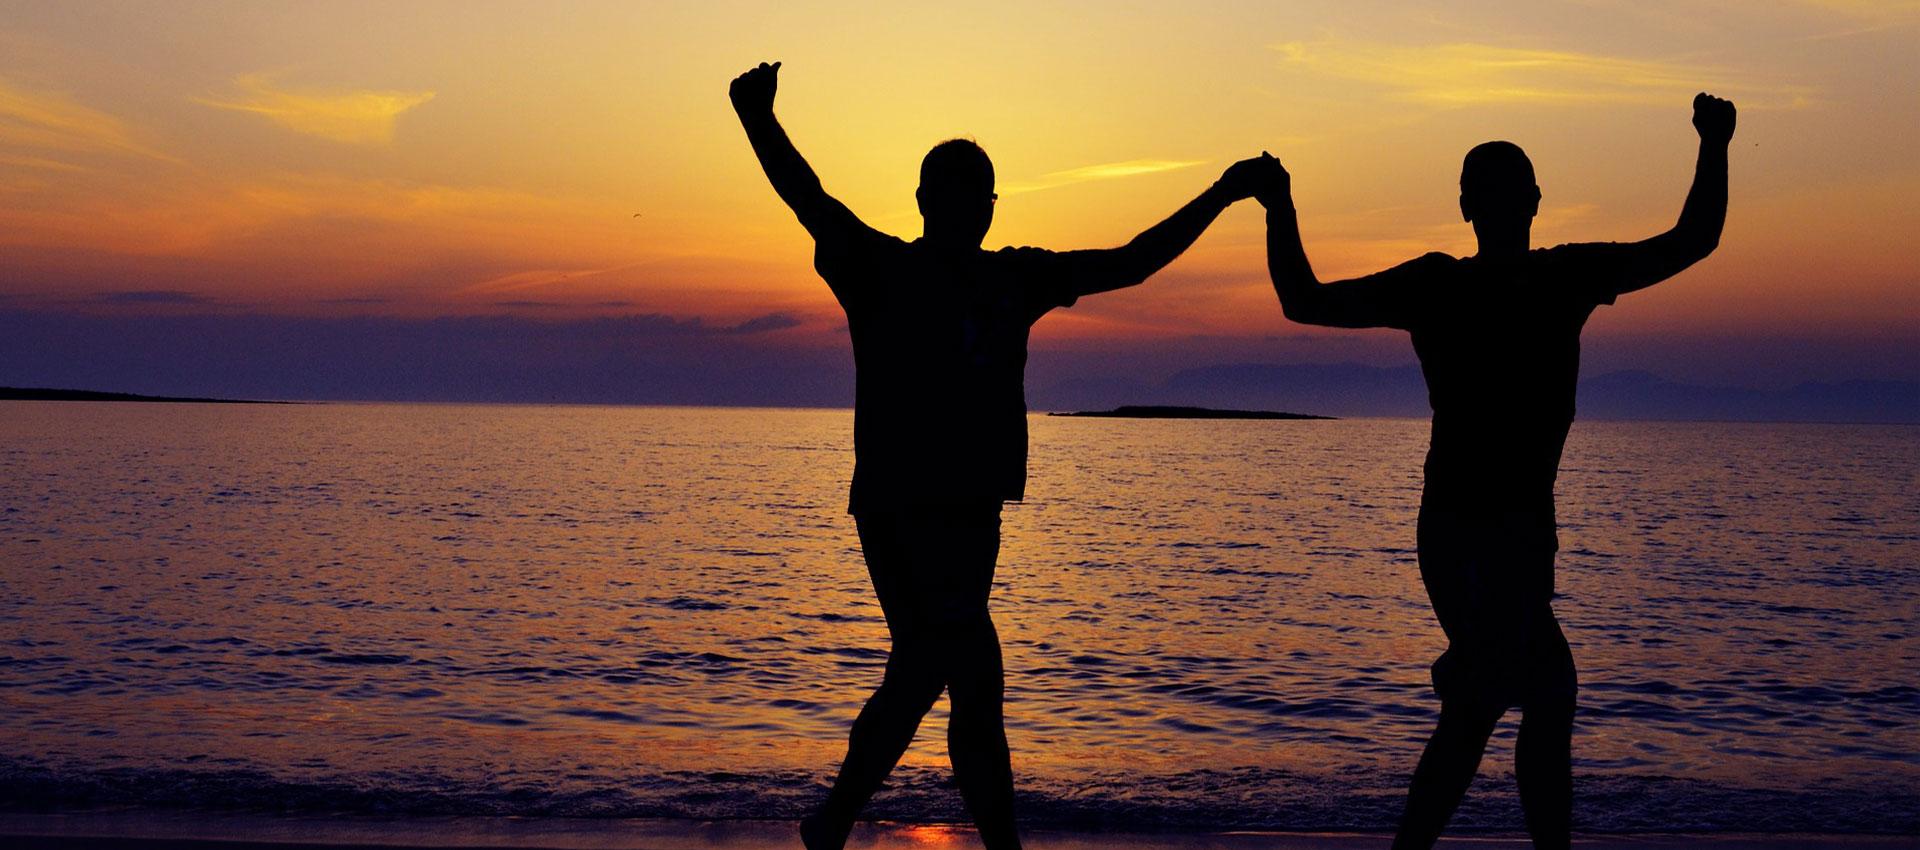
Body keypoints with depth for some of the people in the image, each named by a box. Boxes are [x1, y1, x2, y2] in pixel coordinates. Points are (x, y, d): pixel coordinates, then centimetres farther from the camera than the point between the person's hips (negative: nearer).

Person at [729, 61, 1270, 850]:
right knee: (975, 679, -10)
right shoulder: (882, 271, -3)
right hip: (899, 508, -6)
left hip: (970, 509, 6)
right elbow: (809, 201, -18)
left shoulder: (1015, 277, 11)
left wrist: (1220, 195, 15)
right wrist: (759, 118, -35)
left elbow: (1130, 263, 17)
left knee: (922, 674, 11)